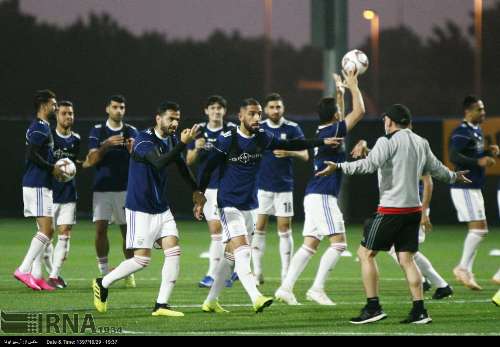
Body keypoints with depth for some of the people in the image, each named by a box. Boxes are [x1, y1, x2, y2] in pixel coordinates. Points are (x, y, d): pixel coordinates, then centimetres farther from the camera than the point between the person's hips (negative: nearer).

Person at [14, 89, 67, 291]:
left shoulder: (42, 127, 18)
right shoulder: (40, 127, -13)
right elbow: (32, 154, -22)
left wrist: (55, 167, 13)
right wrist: (52, 168, -14)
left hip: (41, 186, 10)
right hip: (37, 185, -10)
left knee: (46, 231, 10)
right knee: (46, 230, -13)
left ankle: (36, 275, 8)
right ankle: (24, 270, -15)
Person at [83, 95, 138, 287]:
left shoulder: (131, 132, 4)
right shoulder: (97, 131, 3)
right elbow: (92, 160, -5)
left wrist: (133, 150, -21)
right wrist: (106, 146, -21)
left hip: (125, 188, 1)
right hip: (102, 188, -1)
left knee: (128, 231, 0)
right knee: (100, 229, -8)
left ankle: (129, 273, 10)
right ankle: (104, 273, 3)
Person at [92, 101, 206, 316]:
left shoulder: (172, 139, 7)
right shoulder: (144, 140, -18)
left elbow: (181, 165, 23)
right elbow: (160, 162, -35)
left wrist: (196, 191, 22)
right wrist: (183, 143, -41)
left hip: (161, 208, 8)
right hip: (140, 209, -8)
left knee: (173, 251, -6)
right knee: (142, 259, -6)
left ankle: (161, 305, -3)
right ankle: (102, 284, 15)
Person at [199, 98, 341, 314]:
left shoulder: (262, 138, 5)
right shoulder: (227, 140, -11)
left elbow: (291, 145, 15)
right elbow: (208, 169, -6)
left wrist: (323, 142, 12)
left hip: (250, 205, 7)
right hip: (229, 205, -7)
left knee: (231, 256, 12)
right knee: (242, 251, -19)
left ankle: (211, 301, 22)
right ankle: (256, 298, -32)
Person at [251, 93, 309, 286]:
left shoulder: (292, 128, -1)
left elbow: (305, 156, -5)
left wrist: (289, 153, -23)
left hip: (284, 187, -1)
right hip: (262, 186, 2)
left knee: (284, 230, -1)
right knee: (259, 229, 0)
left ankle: (286, 274, 3)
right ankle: (257, 273, 5)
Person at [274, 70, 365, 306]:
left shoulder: (322, 132, 14)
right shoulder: (331, 132, -11)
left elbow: (338, 121, 37)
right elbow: (359, 111, -10)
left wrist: (340, 92, 37)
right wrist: (353, 86, 2)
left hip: (314, 196, 9)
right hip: (323, 196, -9)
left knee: (310, 245, 7)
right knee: (339, 242, -9)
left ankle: (286, 287, 0)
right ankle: (317, 288, -14)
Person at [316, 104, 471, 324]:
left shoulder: (388, 142, -8)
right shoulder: (421, 143, 14)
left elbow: (370, 164, -22)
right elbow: (436, 169, 27)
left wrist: (339, 167, -25)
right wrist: (453, 177, 47)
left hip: (391, 208, -7)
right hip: (413, 208, 7)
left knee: (366, 253, 2)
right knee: (406, 259, 9)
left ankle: (373, 307, -5)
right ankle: (419, 311, 1)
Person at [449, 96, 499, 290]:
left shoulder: (477, 131, 16)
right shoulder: (462, 132, -15)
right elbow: (454, 156, -26)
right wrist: (478, 162, -32)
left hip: (474, 187, 10)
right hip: (464, 188, -10)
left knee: (478, 230, 10)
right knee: (478, 228, -13)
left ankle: (466, 271, 14)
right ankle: (463, 268, -6)